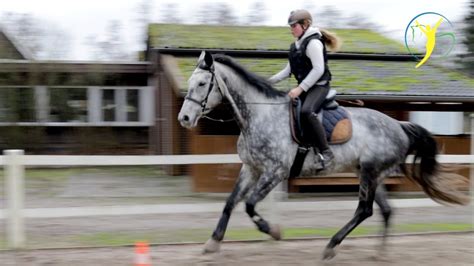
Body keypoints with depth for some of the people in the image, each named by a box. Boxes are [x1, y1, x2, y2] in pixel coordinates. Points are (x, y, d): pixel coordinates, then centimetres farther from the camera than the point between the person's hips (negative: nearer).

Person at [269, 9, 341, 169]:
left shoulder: (313, 42, -14)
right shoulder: (296, 45, 14)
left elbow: (318, 69, -22)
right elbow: (288, 70, 19)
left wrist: (300, 88, -25)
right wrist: (270, 81, 10)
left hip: (319, 85, -10)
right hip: (304, 87, 10)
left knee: (306, 111, -33)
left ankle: (325, 151, -24)